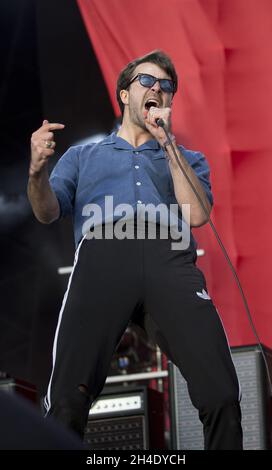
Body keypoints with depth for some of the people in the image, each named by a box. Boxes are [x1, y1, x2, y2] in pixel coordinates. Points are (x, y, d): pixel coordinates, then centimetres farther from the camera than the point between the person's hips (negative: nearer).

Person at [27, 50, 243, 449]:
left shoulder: (188, 160, 34)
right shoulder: (83, 156, 34)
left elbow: (197, 215, 14)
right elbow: (47, 212, 18)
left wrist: (168, 142, 11)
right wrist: (38, 170, -4)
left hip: (170, 256, 1)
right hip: (103, 254, -1)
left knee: (222, 396, -23)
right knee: (68, 399, -24)